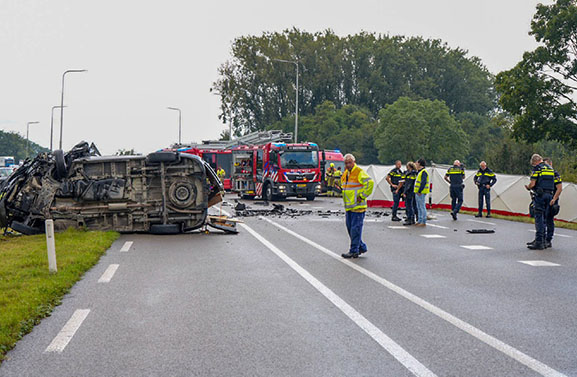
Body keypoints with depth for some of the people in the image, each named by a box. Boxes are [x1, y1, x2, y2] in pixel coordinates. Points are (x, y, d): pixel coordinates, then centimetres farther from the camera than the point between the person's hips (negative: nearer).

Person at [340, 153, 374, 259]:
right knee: (350, 227, 12)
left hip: (358, 206, -9)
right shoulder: (345, 174, 15)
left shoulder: (359, 172, -11)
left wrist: (362, 196, -19)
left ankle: (354, 251, -2)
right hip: (348, 206, 9)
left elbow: (370, 183, -23)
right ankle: (361, 247, 24)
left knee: (355, 228, -7)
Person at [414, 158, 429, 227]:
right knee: (419, 208, 14)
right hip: (417, 193, 11)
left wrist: (419, 191, -23)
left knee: (422, 207, -8)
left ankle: (424, 222, -7)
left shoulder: (423, 172, -14)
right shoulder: (420, 172, 18)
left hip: (421, 193, -11)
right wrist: (416, 191, 19)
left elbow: (423, 182, -22)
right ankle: (420, 221, 20)